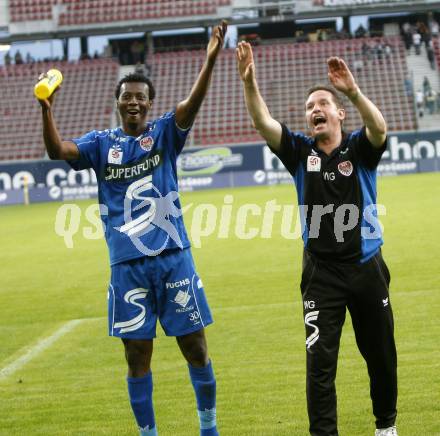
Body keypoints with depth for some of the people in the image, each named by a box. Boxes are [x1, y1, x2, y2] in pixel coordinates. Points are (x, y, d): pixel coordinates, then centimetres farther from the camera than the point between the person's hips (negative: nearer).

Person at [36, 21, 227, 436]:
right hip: (127, 265, 1)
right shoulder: (102, 142, 6)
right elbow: (57, 150, -9)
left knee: (195, 348, 5)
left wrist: (209, 60, -31)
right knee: (137, 356, 6)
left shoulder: (164, 133, 3)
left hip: (173, 258, -1)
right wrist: (46, 109, -27)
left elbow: (192, 103, -14)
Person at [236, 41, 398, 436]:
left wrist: (353, 91, -43)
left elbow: (380, 129, -26)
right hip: (321, 271, 0)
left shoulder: (359, 148, -3)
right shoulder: (301, 151, 1)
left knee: (381, 355, 14)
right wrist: (249, 81, -29)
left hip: (366, 267, 0)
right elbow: (263, 122, -12)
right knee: (320, 361, -6)